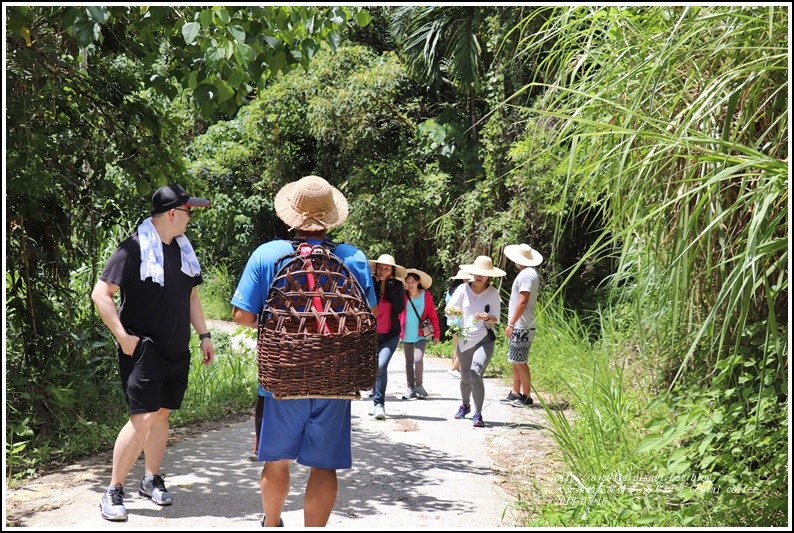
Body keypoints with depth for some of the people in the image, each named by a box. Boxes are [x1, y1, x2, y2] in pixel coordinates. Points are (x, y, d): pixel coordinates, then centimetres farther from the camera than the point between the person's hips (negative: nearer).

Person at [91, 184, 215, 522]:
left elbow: (191, 295, 21)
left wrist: (204, 335, 15)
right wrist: (122, 335, -18)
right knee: (143, 417, -13)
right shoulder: (134, 248, -12)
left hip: (177, 351, 7)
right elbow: (101, 293, -14)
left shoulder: (182, 249, 12)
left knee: (162, 414, 12)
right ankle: (114, 491, -2)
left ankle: (151, 480, 26)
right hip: (143, 350, -7)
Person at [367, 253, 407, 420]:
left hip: (390, 334, -2)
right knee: (374, 367, 10)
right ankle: (377, 402, 27)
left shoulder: (397, 286, -1)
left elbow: (399, 308, -13)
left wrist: (390, 287, -14)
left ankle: (378, 404, -15)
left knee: (381, 365, -19)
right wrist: (377, 284, -16)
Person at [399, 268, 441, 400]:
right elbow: (398, 314, 1)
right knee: (409, 362, 11)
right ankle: (410, 388, 21)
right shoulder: (403, 296, -2)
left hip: (421, 335, -2)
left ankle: (419, 385, 2)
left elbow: (433, 315, -1)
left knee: (418, 359, -17)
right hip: (406, 335, 3)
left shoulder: (426, 295, -5)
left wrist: (436, 334, -3)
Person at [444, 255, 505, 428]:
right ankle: (465, 405, 43)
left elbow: (496, 319, -4)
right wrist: (453, 310, -28)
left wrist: (487, 318, -27)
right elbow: (447, 310, -4)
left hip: (484, 340, -3)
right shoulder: (463, 289, -2)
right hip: (464, 340, 3)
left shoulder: (493, 292, -4)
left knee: (476, 374, -22)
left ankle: (478, 414, -13)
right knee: (465, 377, 15)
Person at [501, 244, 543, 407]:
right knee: (515, 362, 13)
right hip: (519, 326, 10)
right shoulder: (529, 273, 16)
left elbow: (523, 302, -22)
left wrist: (511, 323, -20)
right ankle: (515, 394, 19)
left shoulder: (526, 274, -15)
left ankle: (527, 397, 0)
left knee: (520, 362, -5)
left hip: (521, 327, -10)